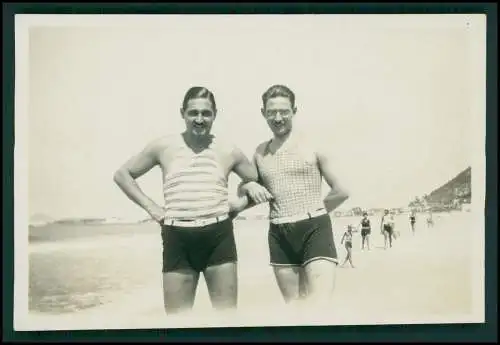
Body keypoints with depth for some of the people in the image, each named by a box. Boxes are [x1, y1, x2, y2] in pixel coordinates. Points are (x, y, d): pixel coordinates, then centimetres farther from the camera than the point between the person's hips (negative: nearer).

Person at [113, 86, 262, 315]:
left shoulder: (229, 151, 7)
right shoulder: (163, 147, 5)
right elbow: (122, 175, 12)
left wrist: (234, 206, 5)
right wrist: (150, 207, 3)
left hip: (219, 237, 1)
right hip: (178, 239, 0)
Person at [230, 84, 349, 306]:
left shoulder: (314, 147, 1)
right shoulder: (260, 153, 13)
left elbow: (341, 192, 2)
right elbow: (242, 191, 25)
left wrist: (313, 213, 6)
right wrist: (250, 187, 3)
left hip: (315, 229, -4)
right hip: (279, 235, 5)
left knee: (321, 304, -16)